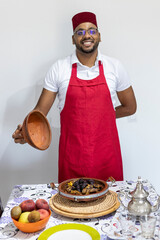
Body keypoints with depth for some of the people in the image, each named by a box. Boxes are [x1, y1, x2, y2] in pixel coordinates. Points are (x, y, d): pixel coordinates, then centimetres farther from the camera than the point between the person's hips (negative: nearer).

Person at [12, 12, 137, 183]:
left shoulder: (114, 67, 2)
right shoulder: (58, 69, -1)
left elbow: (130, 107, 11)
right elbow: (41, 110, 0)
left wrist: (100, 116, 6)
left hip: (106, 154, 1)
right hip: (72, 154, 0)